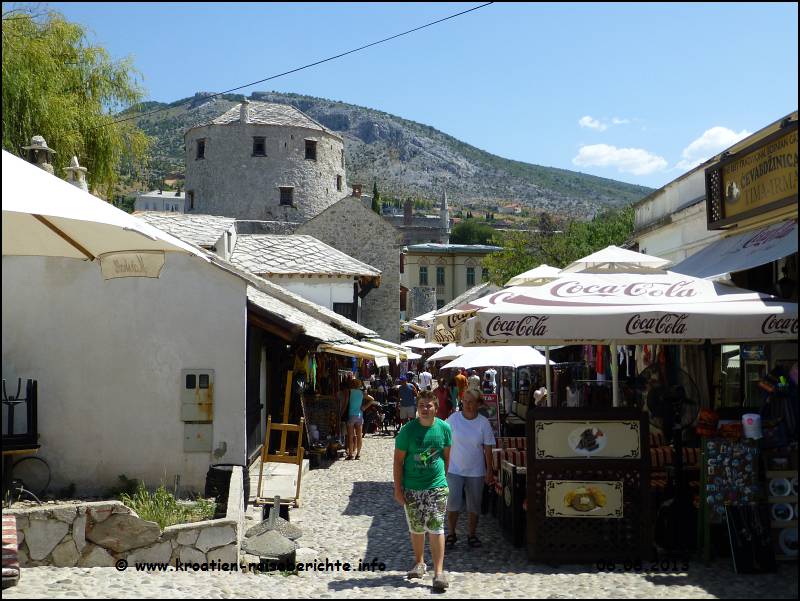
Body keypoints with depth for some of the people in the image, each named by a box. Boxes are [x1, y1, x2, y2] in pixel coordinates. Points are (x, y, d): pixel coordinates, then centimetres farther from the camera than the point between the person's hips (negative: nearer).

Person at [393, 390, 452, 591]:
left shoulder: (444, 428, -2)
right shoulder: (407, 430, -6)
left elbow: (447, 456, 10)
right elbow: (398, 460, -3)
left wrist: (445, 479, 11)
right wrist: (398, 488, -6)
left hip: (437, 487, -1)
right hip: (412, 488, 1)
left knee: (436, 528, -7)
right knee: (416, 528, 12)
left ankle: (439, 572, -6)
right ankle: (419, 563, 32)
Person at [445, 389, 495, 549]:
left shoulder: (483, 423, -4)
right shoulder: (453, 419, -5)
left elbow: (488, 449, -1)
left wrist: (489, 471, -2)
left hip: (476, 471, 1)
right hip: (454, 470, -1)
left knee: (474, 506, 10)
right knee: (453, 504, -6)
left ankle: (471, 535, 25)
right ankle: (451, 534, 12)